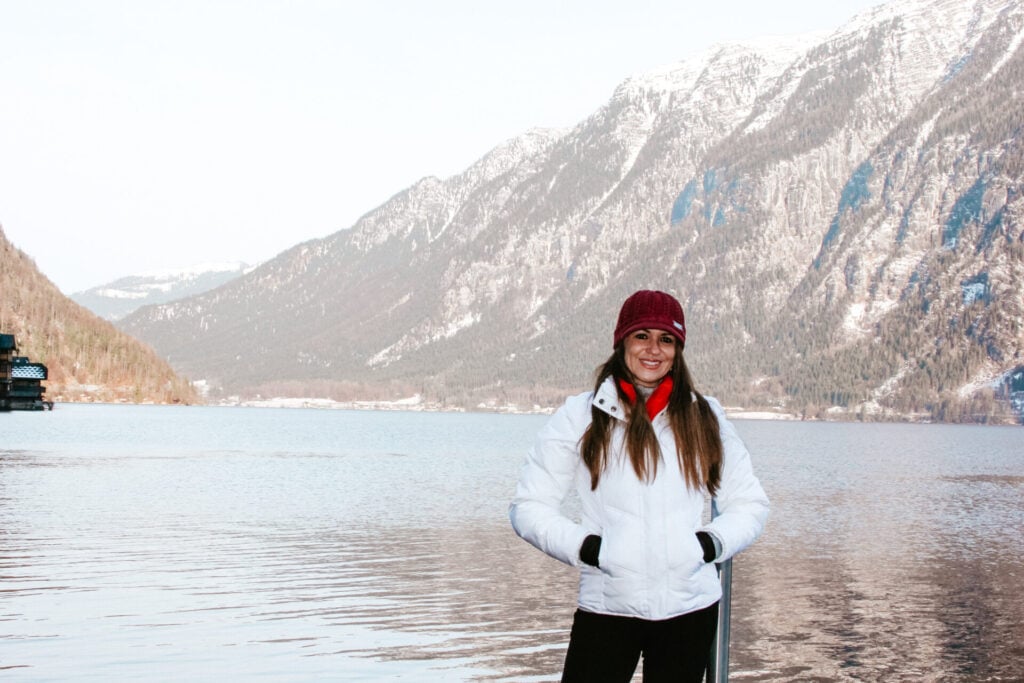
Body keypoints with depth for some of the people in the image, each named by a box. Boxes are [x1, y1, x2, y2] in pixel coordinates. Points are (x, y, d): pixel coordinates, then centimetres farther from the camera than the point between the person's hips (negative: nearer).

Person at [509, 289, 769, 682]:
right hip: (606, 609, -2)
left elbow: (749, 505, 13)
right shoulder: (582, 417, 2)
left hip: (691, 609, 2)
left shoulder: (704, 418, 9)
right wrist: (589, 548, -12)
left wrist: (710, 544, -5)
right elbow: (529, 507, 2)